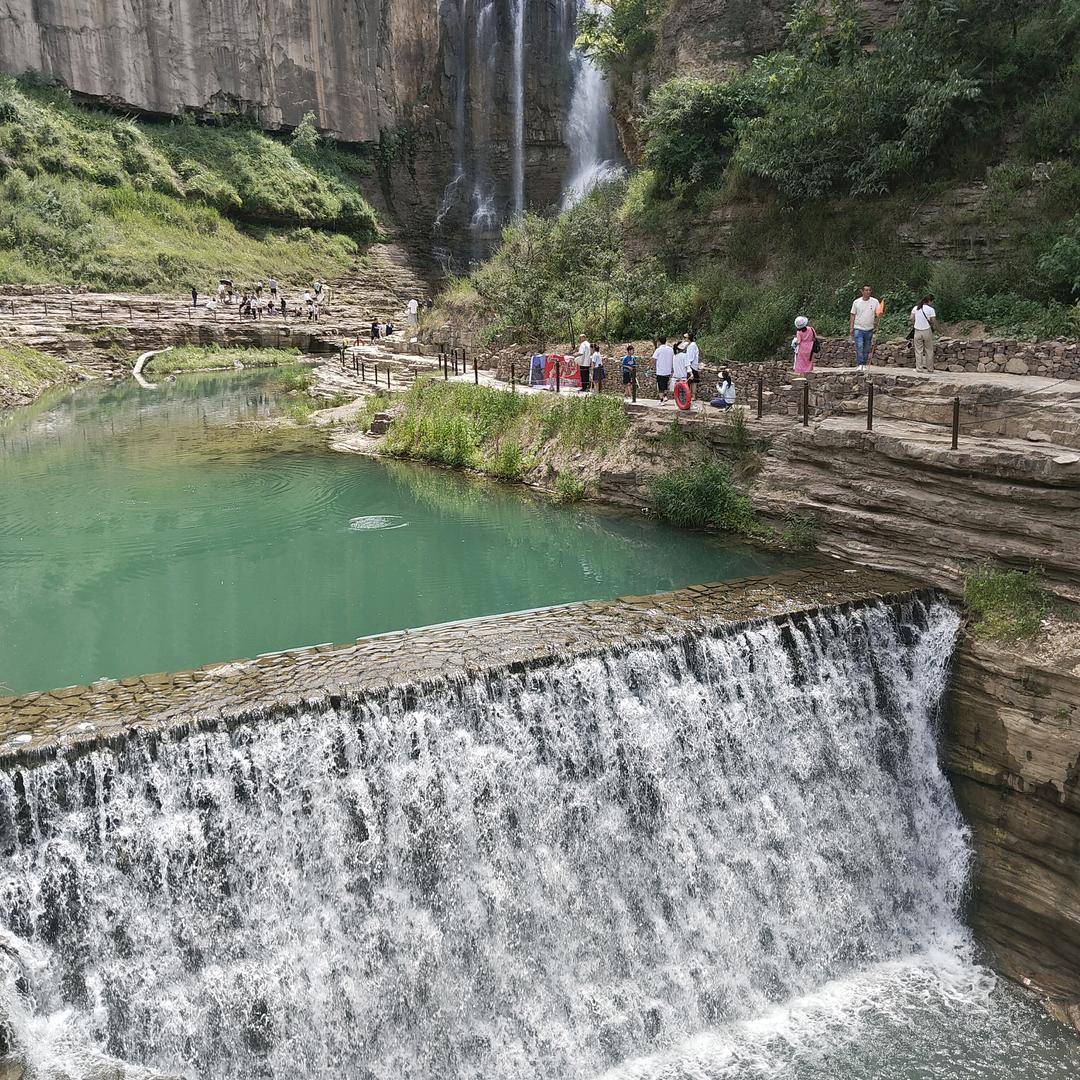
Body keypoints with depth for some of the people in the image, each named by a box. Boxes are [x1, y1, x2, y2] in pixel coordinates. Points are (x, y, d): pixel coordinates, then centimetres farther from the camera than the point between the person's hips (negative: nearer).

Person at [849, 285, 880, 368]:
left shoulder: (875, 302, 2)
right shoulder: (856, 302, 2)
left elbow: (878, 313, 2)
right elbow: (853, 315, 6)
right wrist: (851, 328, 0)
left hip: (869, 329, 2)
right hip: (858, 328, -2)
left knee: (866, 349, 8)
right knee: (859, 348, -13)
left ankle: (864, 364, 16)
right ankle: (859, 364, -14)